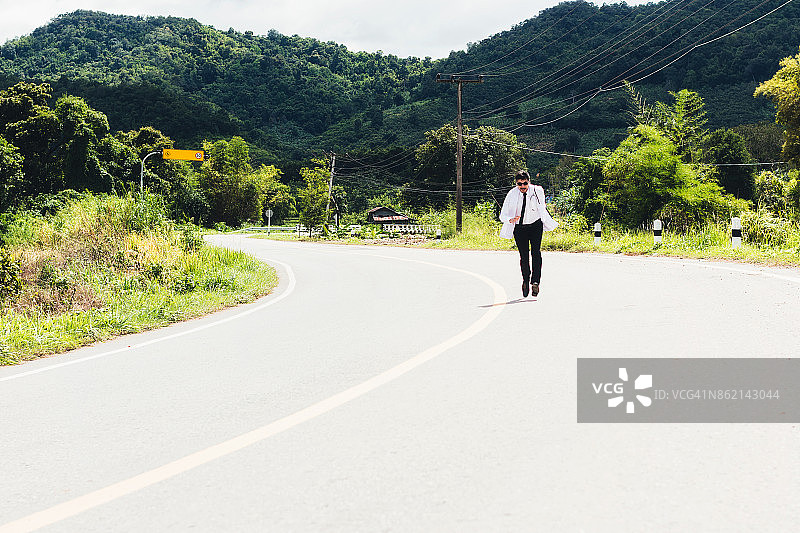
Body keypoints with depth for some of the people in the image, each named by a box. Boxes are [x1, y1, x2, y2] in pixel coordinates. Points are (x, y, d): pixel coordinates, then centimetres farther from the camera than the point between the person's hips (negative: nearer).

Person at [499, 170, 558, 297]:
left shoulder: (537, 191, -10)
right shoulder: (512, 195, -12)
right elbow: (503, 215, -11)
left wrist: (547, 222, 19)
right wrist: (511, 220, -32)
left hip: (535, 226, 0)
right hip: (519, 228, 0)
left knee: (536, 252, -18)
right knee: (524, 256, -3)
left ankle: (535, 282, -20)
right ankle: (526, 280, 19)